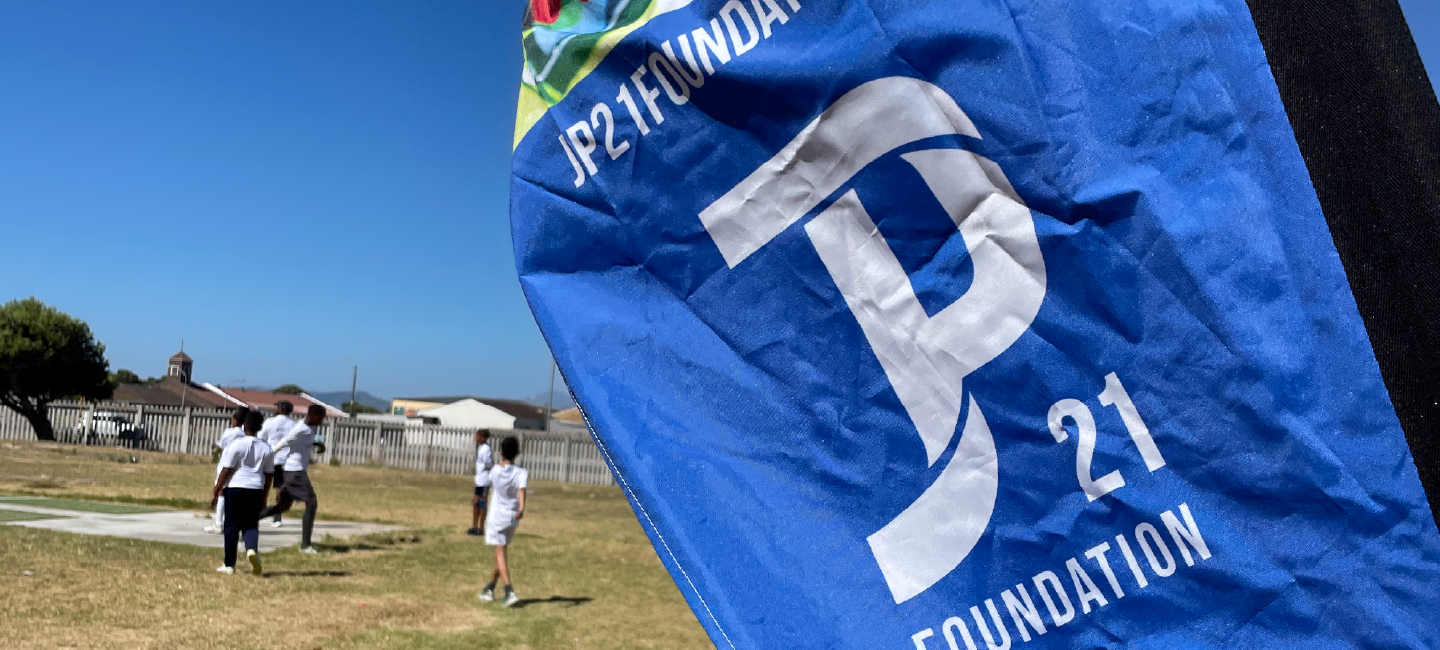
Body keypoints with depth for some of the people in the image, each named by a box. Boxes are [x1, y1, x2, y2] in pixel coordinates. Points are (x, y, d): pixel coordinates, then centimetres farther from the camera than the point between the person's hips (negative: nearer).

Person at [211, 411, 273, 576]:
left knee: (231, 526, 6)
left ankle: (229, 565, 11)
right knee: (251, 525, 10)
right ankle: (252, 549, -20)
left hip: (234, 488, -3)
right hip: (255, 490, 3)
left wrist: (215, 491, 0)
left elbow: (226, 470, -8)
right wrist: (264, 497, 18)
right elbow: (269, 475, 9)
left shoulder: (237, 444, -7)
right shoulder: (266, 448, 6)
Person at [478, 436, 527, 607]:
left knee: (501, 553, -4)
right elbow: (522, 489, -27)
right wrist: (522, 507, -41)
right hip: (512, 518, 1)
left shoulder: (494, 471, -1)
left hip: (496, 516, -1)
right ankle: (489, 589, 29)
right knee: (501, 552, 17)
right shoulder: (521, 473, -7)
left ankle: (509, 592, -19)